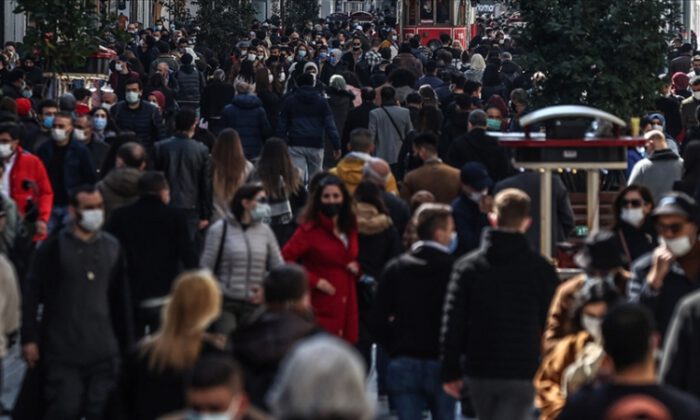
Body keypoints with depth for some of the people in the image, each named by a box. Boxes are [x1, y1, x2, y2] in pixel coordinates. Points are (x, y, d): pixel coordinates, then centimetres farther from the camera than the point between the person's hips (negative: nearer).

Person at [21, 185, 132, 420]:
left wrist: (125, 343, 15)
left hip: (103, 352, 4)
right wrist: (29, 339, -7)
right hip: (62, 349, -4)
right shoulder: (54, 248, -2)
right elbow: (31, 295, -2)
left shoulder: (111, 247, 11)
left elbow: (121, 299, 16)